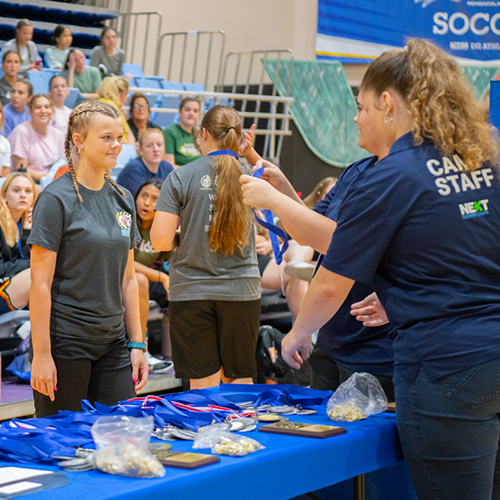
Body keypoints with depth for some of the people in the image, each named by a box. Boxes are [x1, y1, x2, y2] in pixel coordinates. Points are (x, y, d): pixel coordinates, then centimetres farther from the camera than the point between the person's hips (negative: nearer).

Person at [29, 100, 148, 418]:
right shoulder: (57, 198, -10)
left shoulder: (123, 199, 10)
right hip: (66, 341, -6)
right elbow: (41, 282, -12)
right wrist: (41, 354, -16)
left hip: (113, 341, 6)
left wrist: (137, 345, 9)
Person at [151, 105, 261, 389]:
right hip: (242, 291, 2)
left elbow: (160, 242, -9)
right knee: (241, 379, 15)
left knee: (203, 384, 4)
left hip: (191, 291, -2)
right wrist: (251, 153, 25)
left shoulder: (181, 177, -6)